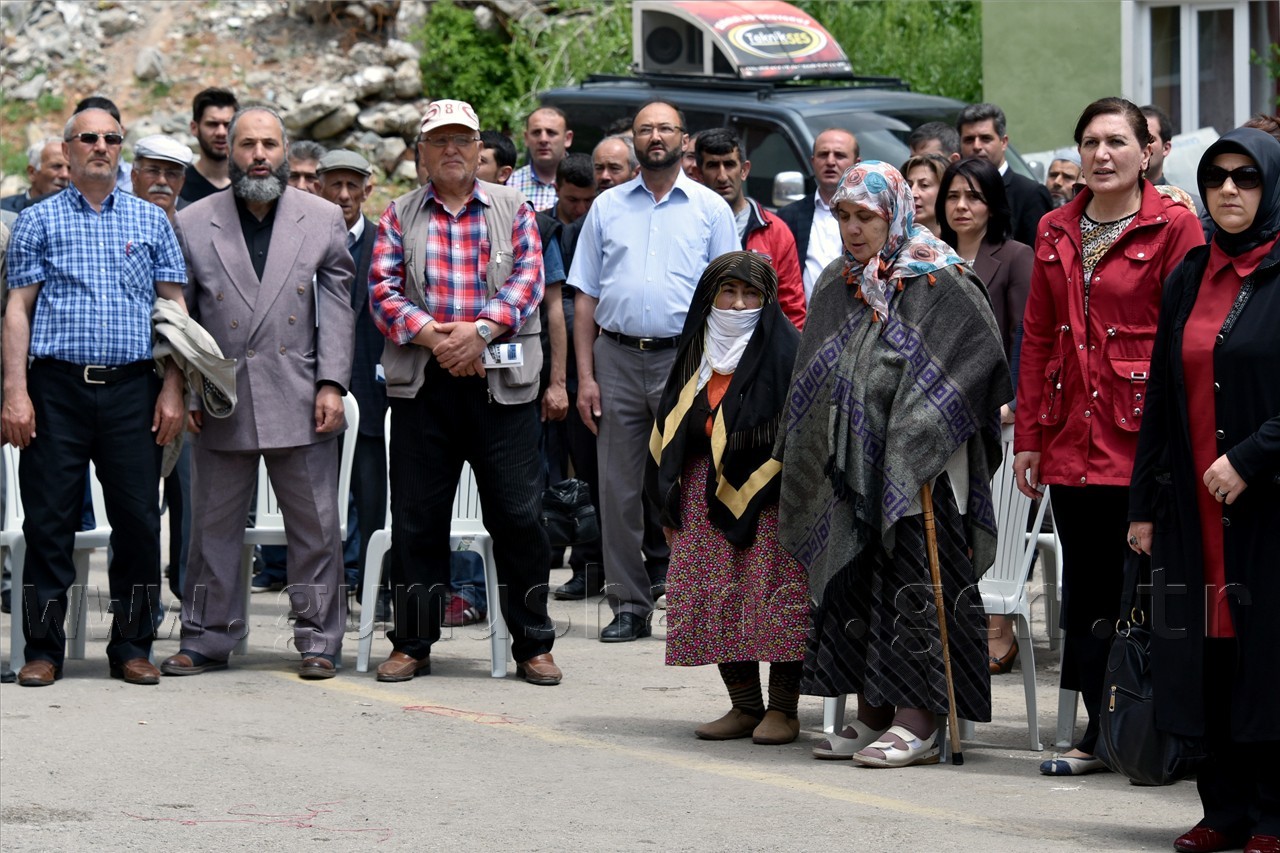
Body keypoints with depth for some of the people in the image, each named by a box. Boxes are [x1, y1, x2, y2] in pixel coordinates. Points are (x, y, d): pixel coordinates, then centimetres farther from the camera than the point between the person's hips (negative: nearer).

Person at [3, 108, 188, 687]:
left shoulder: (151, 221, 12)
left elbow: (174, 306, 11)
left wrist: (173, 390, 1)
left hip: (132, 387, 1)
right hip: (57, 385, -1)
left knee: (138, 519, 0)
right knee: (49, 520, -1)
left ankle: (131, 645, 9)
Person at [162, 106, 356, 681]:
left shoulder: (323, 219, 7)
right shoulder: (193, 224, 6)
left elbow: (336, 309, 4)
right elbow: (179, 314, 7)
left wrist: (332, 384, -4)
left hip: (300, 398, 0)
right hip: (221, 402, 0)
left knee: (315, 527, 2)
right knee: (214, 526, 6)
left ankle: (318, 641, 10)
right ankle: (207, 639, 15)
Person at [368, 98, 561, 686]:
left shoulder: (513, 209, 10)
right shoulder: (399, 217, 11)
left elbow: (527, 281, -2)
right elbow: (383, 290, 0)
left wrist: (479, 331, -16)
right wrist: (433, 336, -15)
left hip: (502, 384, -1)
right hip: (421, 382, 1)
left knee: (518, 514, -1)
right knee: (416, 517, 3)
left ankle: (533, 646, 7)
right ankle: (412, 644, 12)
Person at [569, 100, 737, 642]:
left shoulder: (711, 209, 7)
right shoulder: (607, 207, 12)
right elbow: (585, 297, 10)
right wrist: (585, 377, 2)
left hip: (685, 358, -2)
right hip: (616, 359, 2)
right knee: (620, 491, 3)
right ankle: (629, 605, 9)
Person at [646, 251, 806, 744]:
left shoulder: (783, 350, -4)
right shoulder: (697, 354, 13)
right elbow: (670, 432, 18)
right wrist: (670, 506, 14)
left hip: (766, 495, -6)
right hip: (705, 495, 6)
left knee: (774, 599, -9)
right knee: (717, 602, 4)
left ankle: (783, 710, -1)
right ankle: (745, 707, 12)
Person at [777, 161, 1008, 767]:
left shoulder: (940, 283, -8)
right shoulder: (836, 286, 13)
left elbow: (983, 359, -12)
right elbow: (813, 385, 20)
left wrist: (919, 440, -15)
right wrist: (793, 459, 15)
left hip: (921, 469, -7)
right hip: (852, 468, 7)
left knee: (914, 587, -7)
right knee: (854, 587, 8)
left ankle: (918, 724, -5)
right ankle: (872, 718, 15)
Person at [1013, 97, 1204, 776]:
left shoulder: (1173, 228, -3)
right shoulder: (1056, 232, 14)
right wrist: (1028, 435, 12)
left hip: (1141, 437, -5)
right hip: (1071, 439, 5)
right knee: (1086, 590, 7)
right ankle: (1100, 734, 13)